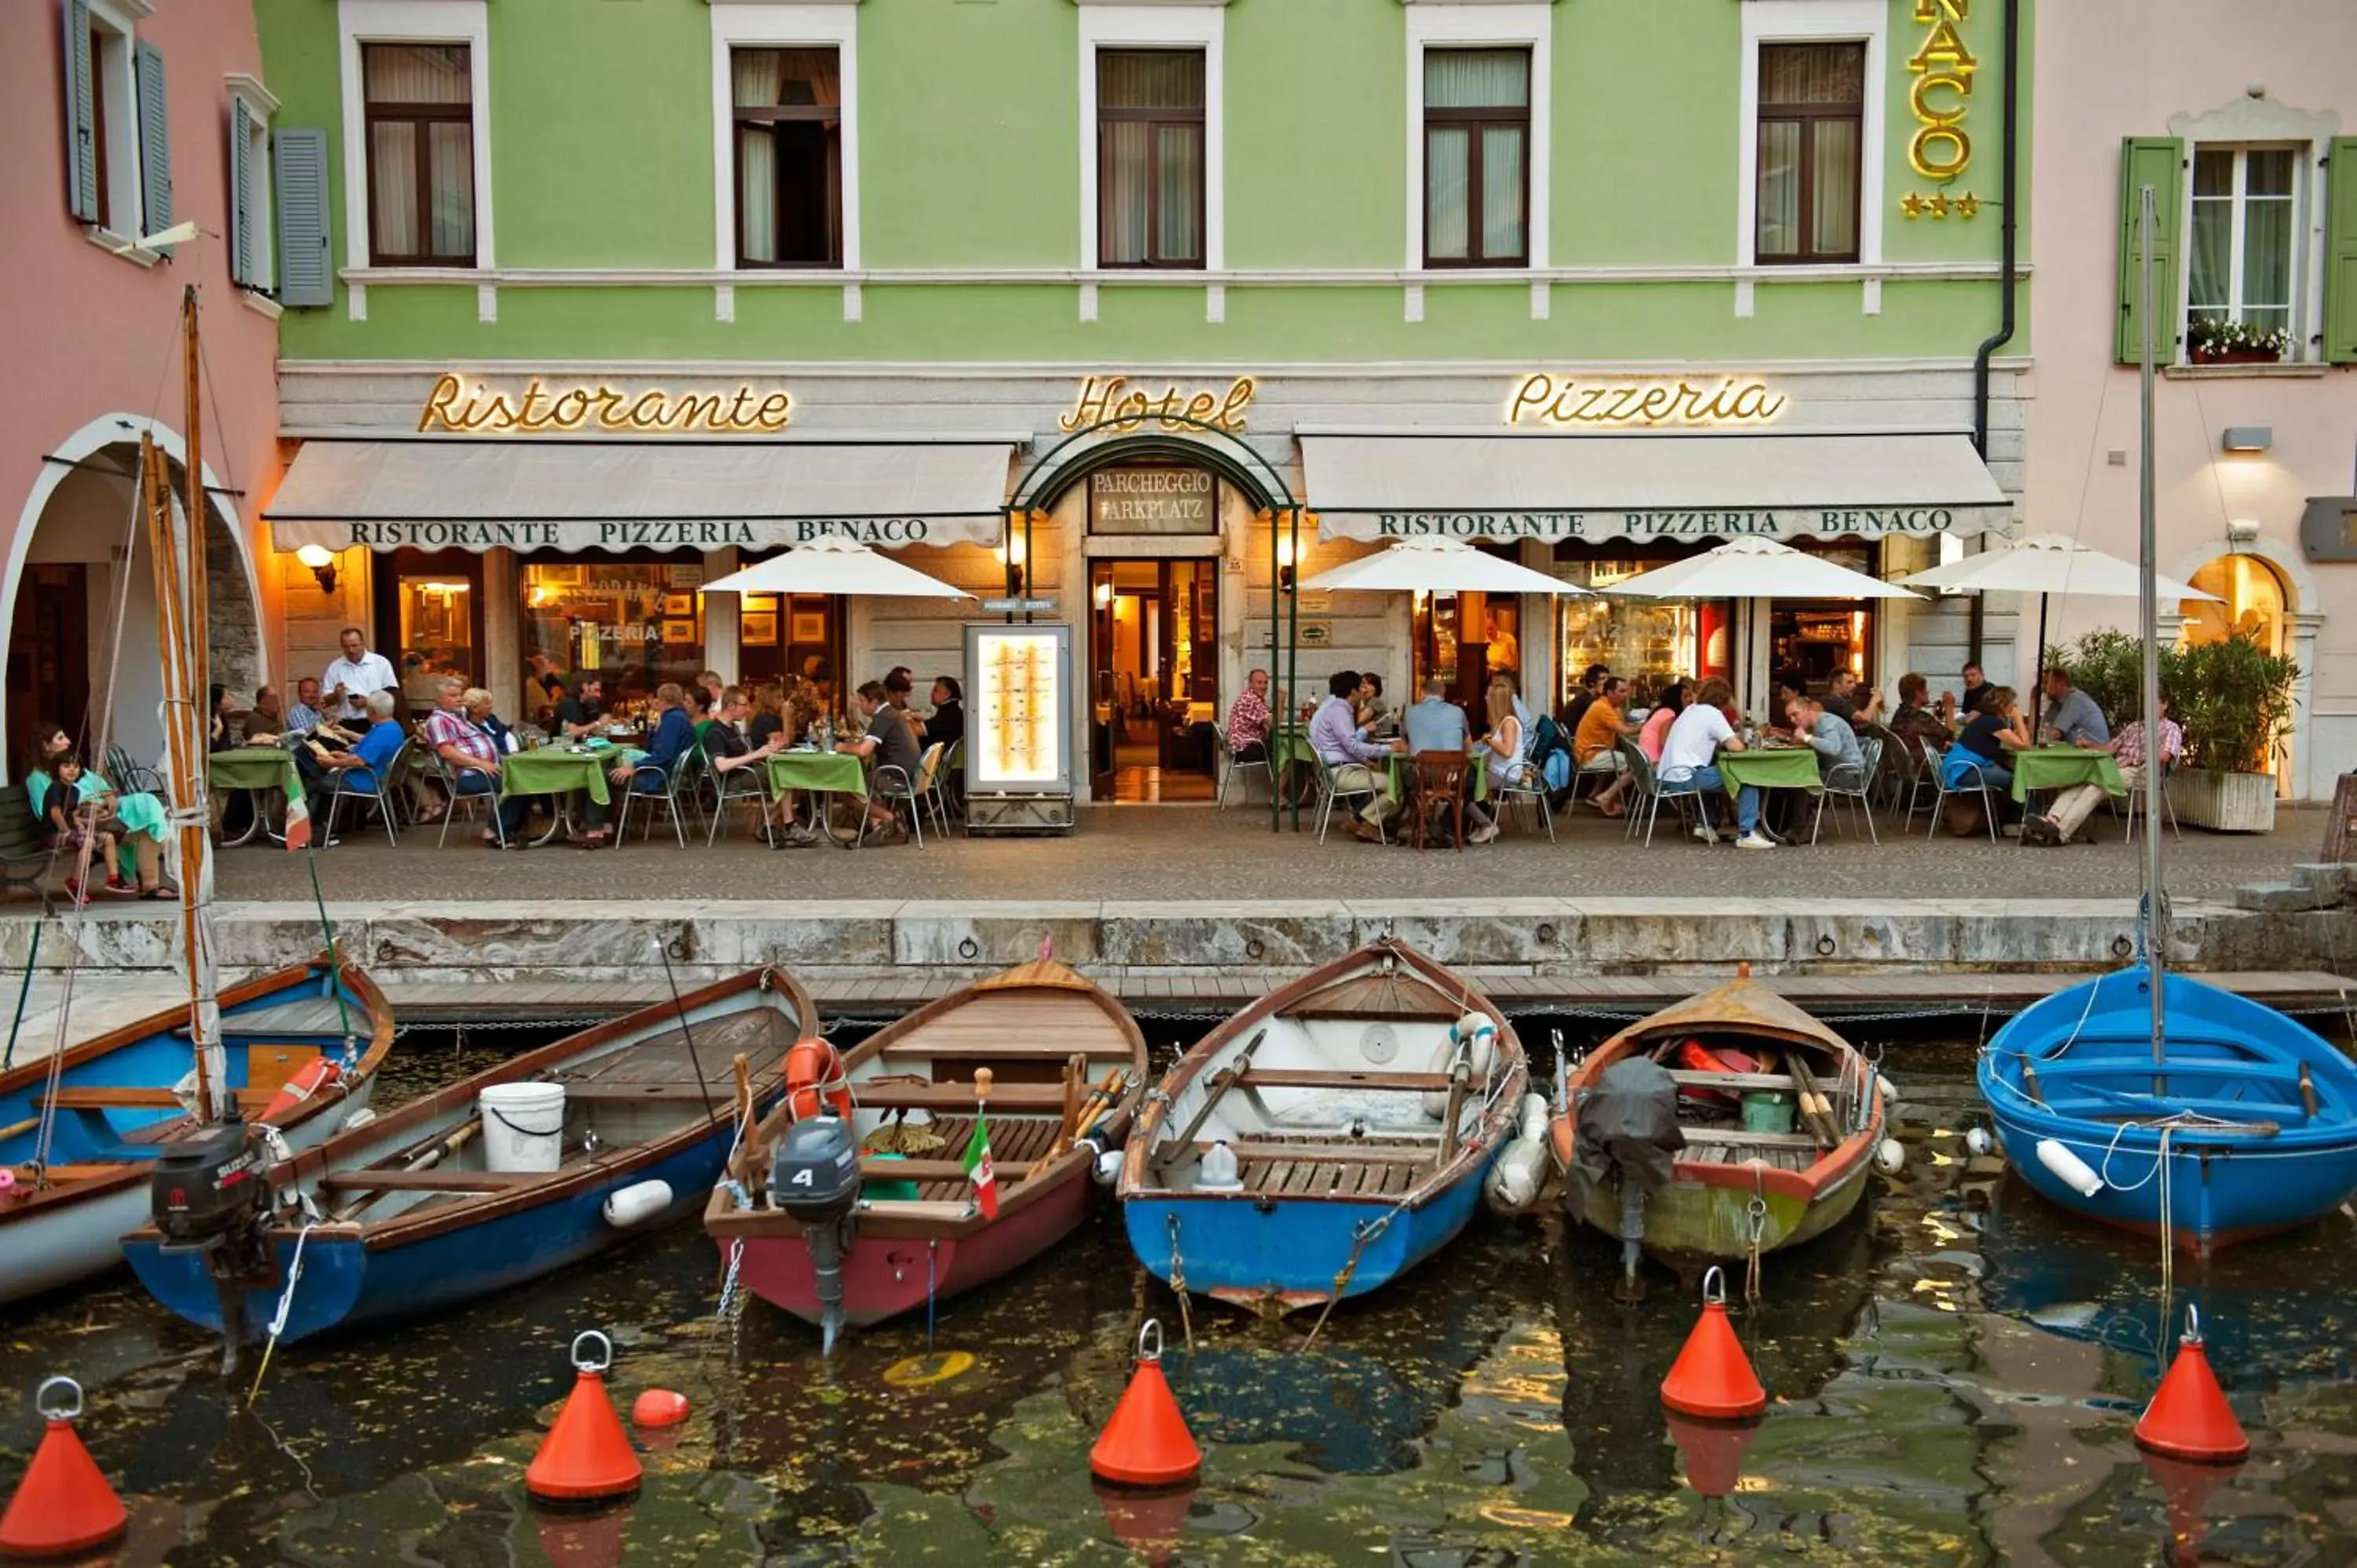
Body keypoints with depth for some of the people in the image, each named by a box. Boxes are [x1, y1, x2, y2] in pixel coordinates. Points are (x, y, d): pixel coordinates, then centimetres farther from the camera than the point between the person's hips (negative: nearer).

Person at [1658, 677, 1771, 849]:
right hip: (1685, 777, -9)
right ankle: (1746, 834, -6)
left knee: (1713, 773, 37)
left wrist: (1723, 742, 16)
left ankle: (1704, 825, 29)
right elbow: (1736, 747, -10)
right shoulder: (1712, 713, -6)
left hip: (1669, 777, 9)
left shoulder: (1691, 710, 19)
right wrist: (1737, 739, 11)